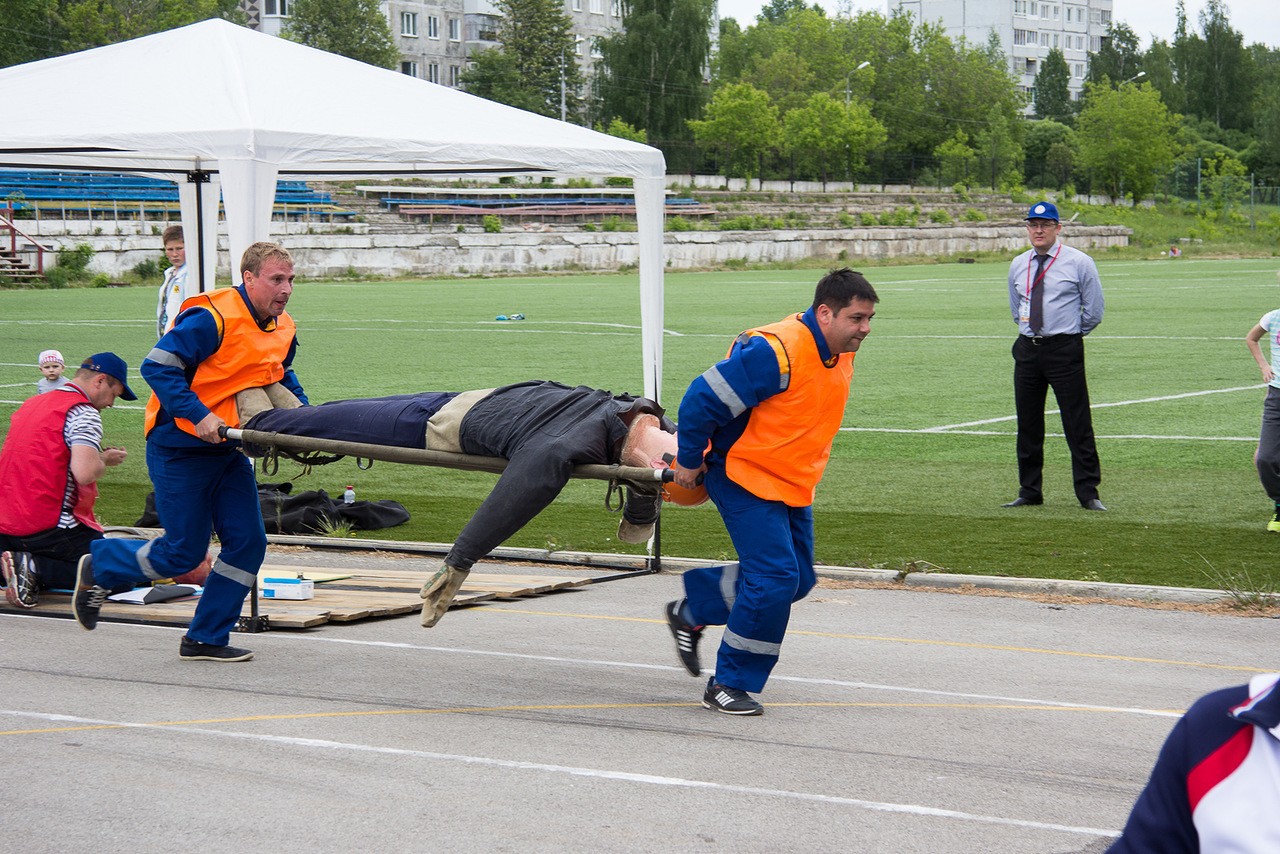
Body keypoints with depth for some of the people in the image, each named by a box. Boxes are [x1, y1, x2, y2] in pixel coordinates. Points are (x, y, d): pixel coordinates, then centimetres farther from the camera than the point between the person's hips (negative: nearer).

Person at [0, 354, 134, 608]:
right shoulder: (84, 413, -9)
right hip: (50, 526, -8)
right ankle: (35, 568, -16)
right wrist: (105, 460, -1)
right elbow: (84, 473, -23)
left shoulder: (30, 404, 17)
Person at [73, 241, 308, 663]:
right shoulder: (212, 317, -22)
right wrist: (199, 415, -31)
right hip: (180, 449, -8)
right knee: (182, 554, -2)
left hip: (228, 450, 8)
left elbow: (283, 379, 24)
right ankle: (97, 567, 24)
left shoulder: (283, 329, 5)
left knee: (248, 542, -1)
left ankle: (206, 639, 10)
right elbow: (157, 366, -24)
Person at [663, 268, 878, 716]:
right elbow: (702, 399, -23)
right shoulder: (775, 352, -27)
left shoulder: (840, 354, 2)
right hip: (744, 478, -9)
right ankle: (728, 684, -1)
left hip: (794, 485, 9)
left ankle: (692, 611, 29)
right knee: (775, 577, -15)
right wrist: (689, 461, -11)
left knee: (797, 578, 11)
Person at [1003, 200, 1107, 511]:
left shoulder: (1079, 263, -3)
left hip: (1065, 350, -5)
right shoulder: (1018, 266, 11)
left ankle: (1088, 494, -3)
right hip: (1027, 350, 5)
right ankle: (1030, 491, 16)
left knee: (1077, 424, -6)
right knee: (1027, 424, 8)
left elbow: (1094, 311, 2)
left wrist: (1068, 334, 9)